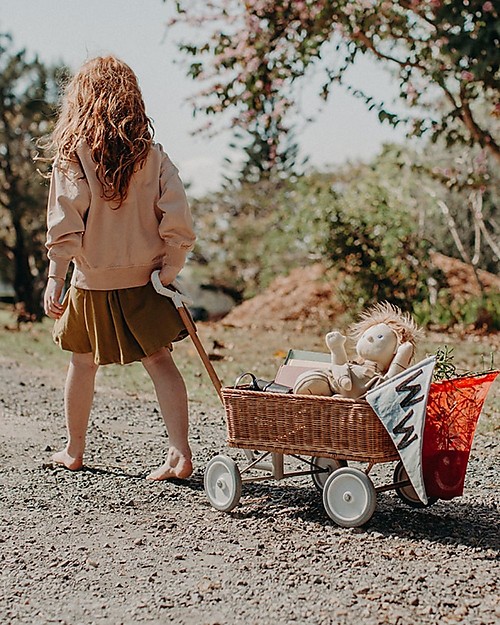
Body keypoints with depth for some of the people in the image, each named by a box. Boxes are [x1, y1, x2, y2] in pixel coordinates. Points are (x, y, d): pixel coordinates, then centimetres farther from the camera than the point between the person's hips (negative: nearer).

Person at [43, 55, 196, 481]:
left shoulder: (73, 154, -10)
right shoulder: (151, 155, -3)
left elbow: (65, 225, -14)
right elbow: (178, 220, -8)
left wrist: (55, 278, -9)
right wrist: (169, 270, 1)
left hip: (92, 282, -1)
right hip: (143, 278, 1)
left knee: (84, 364, 16)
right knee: (159, 360, 6)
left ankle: (74, 452, 30)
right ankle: (181, 453, -2)